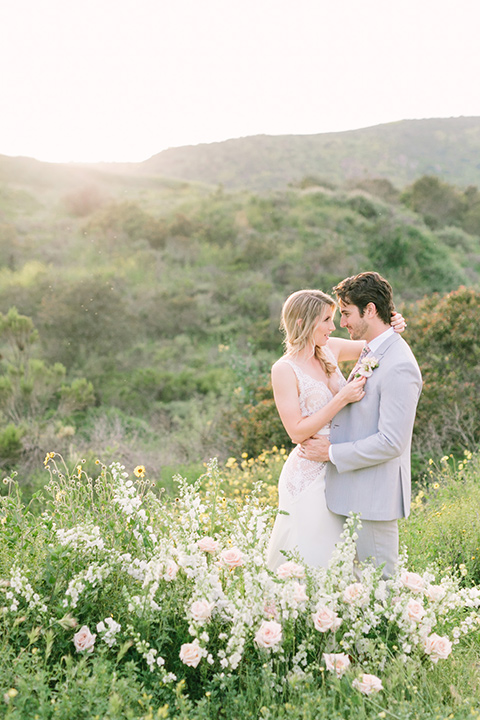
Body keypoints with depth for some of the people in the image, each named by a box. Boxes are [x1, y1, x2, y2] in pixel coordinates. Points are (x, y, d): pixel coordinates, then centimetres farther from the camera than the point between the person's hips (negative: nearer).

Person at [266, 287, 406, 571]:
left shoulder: (330, 349, 3)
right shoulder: (285, 369, -14)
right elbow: (297, 432, -18)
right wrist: (342, 399, -21)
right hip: (308, 476, -6)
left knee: (335, 558, 14)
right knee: (308, 561, 3)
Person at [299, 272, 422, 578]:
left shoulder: (399, 367, -20)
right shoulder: (372, 354, 11)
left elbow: (391, 442, -23)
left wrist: (332, 453, -15)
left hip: (374, 498, -9)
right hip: (356, 495, 10)